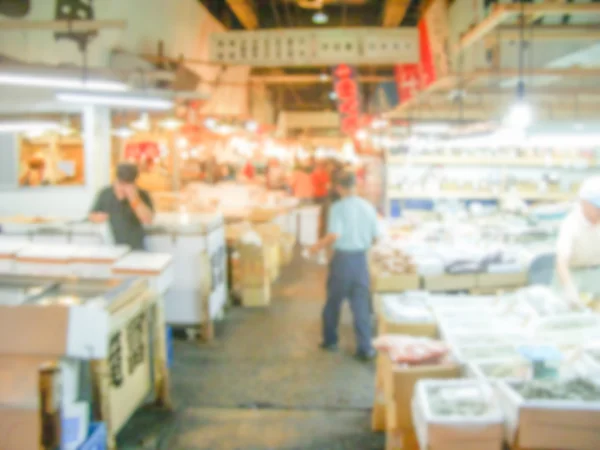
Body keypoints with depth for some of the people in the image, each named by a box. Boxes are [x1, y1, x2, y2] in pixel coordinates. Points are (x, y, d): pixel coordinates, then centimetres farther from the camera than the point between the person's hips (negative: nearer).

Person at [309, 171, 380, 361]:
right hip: (361, 259, 3)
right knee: (361, 304, 8)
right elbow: (375, 237, 6)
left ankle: (330, 340, 28)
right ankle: (365, 348, 7)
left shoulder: (338, 207, -12)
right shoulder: (368, 207, 2)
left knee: (333, 301, 15)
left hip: (342, 258, -3)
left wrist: (318, 247, -6)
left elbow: (334, 235, -22)